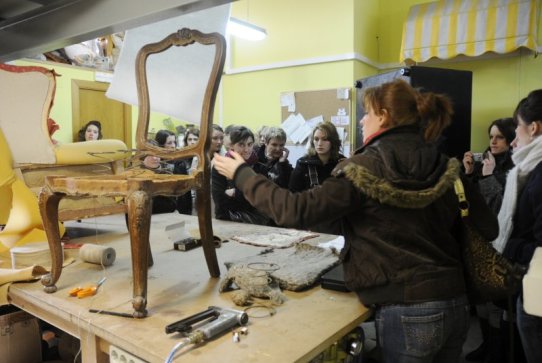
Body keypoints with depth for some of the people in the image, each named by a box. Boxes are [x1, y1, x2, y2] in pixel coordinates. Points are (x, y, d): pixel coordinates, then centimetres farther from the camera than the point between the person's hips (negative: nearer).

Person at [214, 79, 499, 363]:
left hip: (407, 312, -5)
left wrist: (241, 174, -9)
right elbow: (488, 228, 5)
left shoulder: (364, 168, -16)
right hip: (456, 304, 6)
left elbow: (297, 211, -20)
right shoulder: (447, 168, 1)